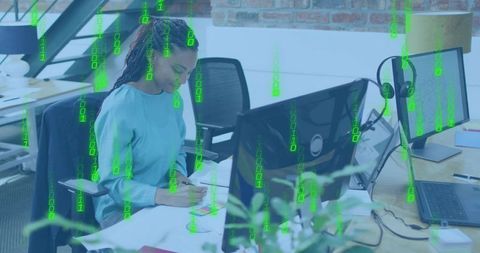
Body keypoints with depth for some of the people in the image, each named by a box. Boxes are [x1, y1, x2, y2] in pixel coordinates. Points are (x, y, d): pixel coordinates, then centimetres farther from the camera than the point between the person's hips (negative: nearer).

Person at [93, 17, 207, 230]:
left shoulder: (173, 98, 2)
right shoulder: (119, 107, -20)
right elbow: (114, 184, -19)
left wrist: (178, 174, -6)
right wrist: (167, 196, -32)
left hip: (165, 201, 7)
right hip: (122, 210, -6)